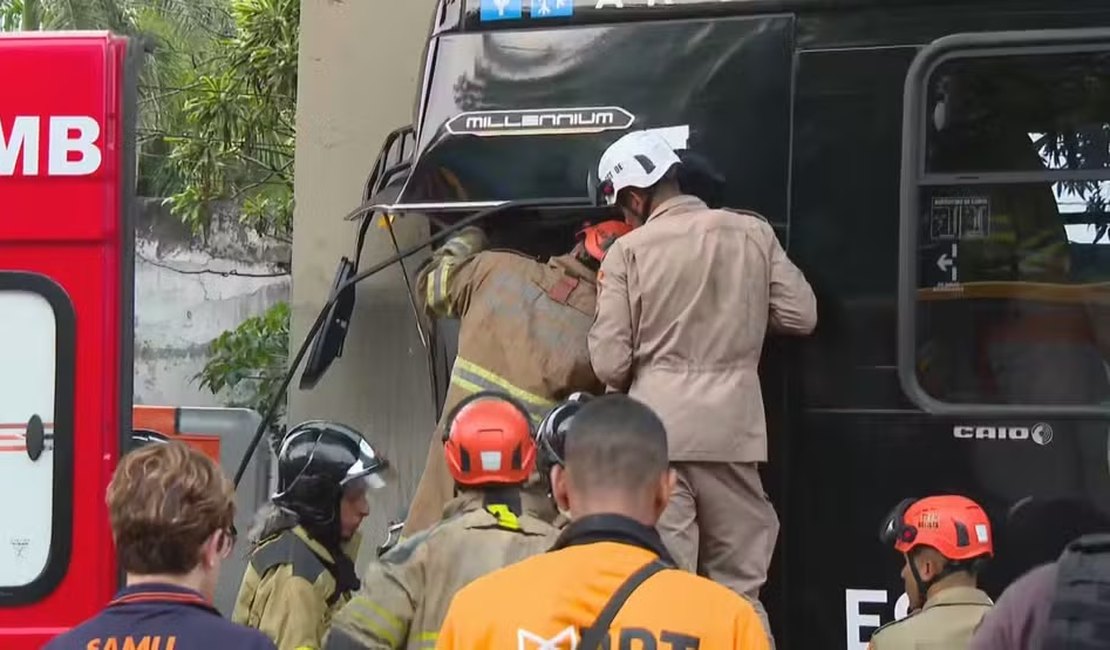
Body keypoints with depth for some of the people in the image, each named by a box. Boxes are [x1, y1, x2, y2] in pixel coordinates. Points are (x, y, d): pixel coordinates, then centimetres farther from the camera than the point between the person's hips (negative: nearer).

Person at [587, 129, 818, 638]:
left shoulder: (628, 251, -2)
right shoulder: (752, 233, 4)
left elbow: (609, 363, -5)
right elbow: (801, 315, 7)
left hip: (656, 428, -2)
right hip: (732, 428, 2)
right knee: (739, 588, 9)